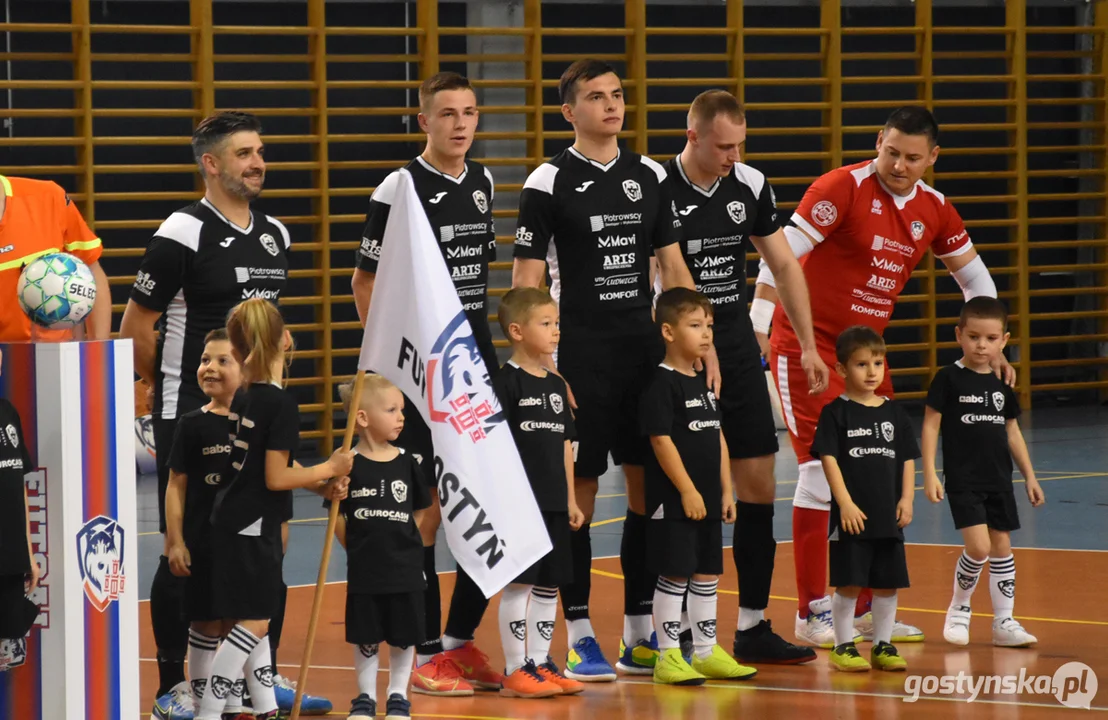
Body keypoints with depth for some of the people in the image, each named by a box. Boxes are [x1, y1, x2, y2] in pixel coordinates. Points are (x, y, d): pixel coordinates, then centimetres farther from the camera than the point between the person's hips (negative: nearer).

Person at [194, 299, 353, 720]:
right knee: (253, 623, -6)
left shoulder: (248, 397, 7)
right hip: (250, 530, -9)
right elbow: (275, 478, -18)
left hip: (233, 524, 9)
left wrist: (321, 483, 7)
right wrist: (329, 468, -6)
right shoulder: (281, 403, -17)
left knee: (251, 621, 14)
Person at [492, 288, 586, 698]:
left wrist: (570, 499, 15)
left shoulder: (556, 386, 13)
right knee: (519, 583, -5)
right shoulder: (506, 383, -9)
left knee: (548, 586, 11)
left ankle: (540, 663, 19)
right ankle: (515, 671, 0)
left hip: (554, 504, 7)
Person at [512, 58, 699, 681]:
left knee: (650, 486, 6)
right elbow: (527, 282, -6)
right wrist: (542, 366, -13)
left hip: (645, 348, 5)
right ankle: (579, 636, 5)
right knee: (578, 490, -2)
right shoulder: (550, 183, -5)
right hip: (580, 352, -5)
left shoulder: (649, 177, 10)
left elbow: (673, 267, 15)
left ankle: (640, 635, 14)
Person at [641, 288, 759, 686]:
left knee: (707, 574, 12)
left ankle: (706, 652, 20)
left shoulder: (704, 382, 13)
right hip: (674, 501, -8)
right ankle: (668, 657, 0)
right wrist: (687, 490, -18)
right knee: (674, 575, -5)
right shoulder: (662, 384, -12)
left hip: (707, 500, 8)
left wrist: (726, 490, 13)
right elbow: (661, 441, -17)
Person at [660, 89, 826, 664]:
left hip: (738, 354, 5)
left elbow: (783, 265, 13)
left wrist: (808, 346, 10)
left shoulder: (750, 185, 2)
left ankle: (753, 627, 9)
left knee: (758, 485, 2)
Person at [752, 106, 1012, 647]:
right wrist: (758, 329, -26)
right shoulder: (843, 188, -16)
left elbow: (974, 277, 17)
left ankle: (867, 607, 19)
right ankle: (812, 612, -6)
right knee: (822, 466, -12)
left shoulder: (934, 210, 3)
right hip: (807, 345, -7)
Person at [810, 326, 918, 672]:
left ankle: (882, 645, 18)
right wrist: (846, 503, -16)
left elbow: (907, 459, 11)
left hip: (889, 516, 4)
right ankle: (844, 646, 9)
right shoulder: (836, 413, -4)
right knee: (849, 583, -2)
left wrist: (906, 499, 0)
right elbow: (829, 458, -10)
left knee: (888, 583, 8)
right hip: (852, 516, -4)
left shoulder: (894, 413, 9)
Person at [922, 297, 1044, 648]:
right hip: (963, 480, -5)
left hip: (998, 480, 5)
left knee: (1002, 546, 6)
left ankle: (1004, 622, 13)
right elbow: (931, 425, -6)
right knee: (978, 547, -15)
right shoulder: (949, 379, -7)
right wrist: (929, 474, -12)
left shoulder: (1002, 383, 8)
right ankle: (959, 608, 8)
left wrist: (1030, 475, 15)